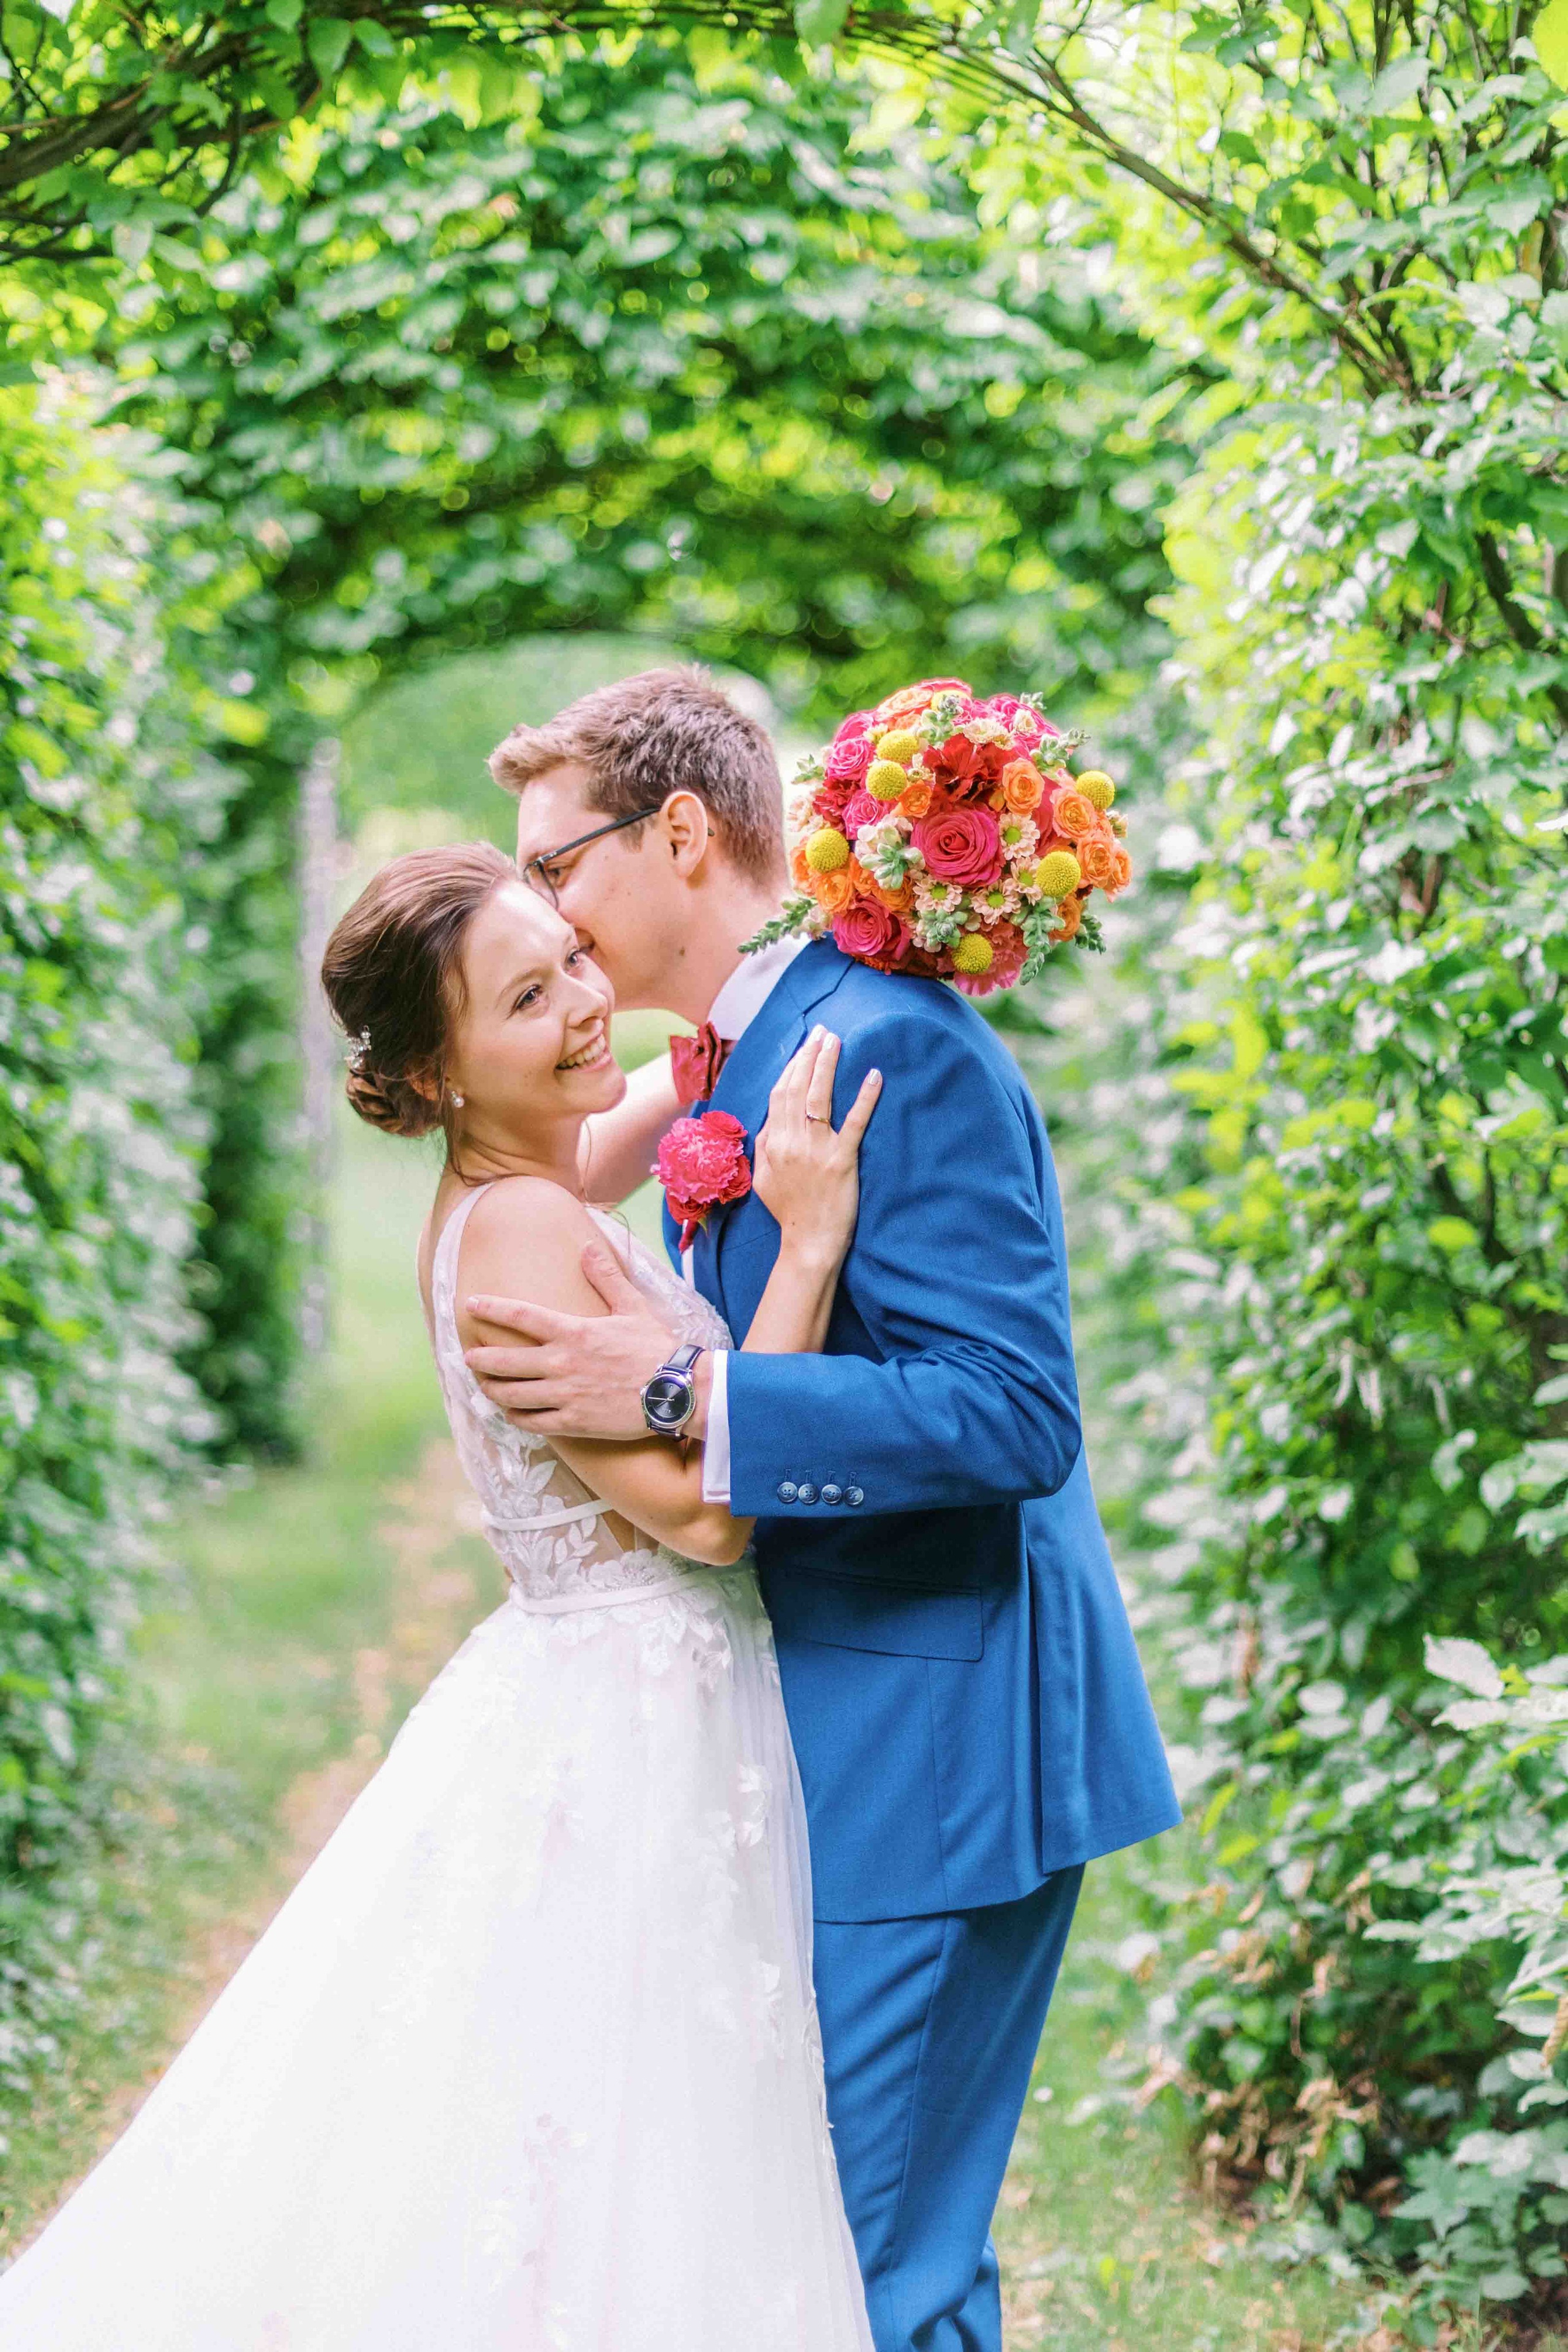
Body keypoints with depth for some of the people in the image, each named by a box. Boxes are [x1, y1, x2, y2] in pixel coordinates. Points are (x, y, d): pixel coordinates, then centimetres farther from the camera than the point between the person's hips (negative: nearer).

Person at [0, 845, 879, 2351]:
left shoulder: (512, 1187, 7)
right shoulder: (520, 1228, -20)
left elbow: (656, 1114, 30)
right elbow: (702, 1510, -23)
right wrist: (808, 1243, -23)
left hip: (584, 1716, 10)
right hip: (618, 1755, -9)